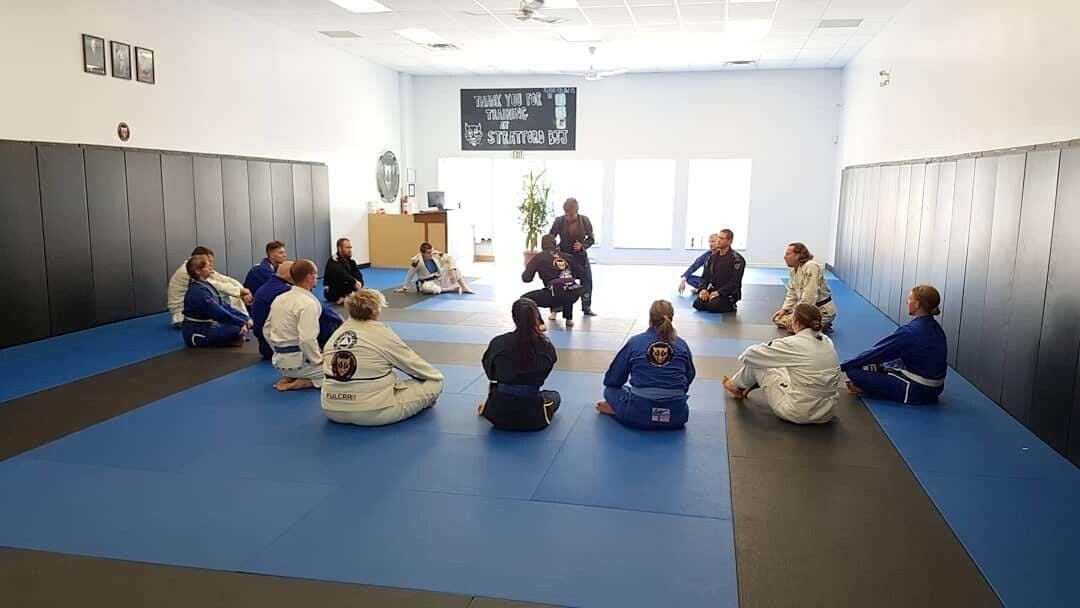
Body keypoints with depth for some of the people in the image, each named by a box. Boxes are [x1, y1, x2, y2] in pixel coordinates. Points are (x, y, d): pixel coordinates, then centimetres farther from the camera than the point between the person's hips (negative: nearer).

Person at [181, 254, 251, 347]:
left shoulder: (207, 285, 8)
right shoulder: (198, 292, -21)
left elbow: (225, 306, 5)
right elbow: (219, 313, -25)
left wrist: (246, 319, -4)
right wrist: (243, 323, -22)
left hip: (209, 326, 10)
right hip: (197, 334, -10)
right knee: (238, 329, -23)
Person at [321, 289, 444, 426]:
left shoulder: (337, 333, 7)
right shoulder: (382, 333, -9)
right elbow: (412, 361, 2)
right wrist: (438, 376, 20)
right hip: (372, 414, -7)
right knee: (434, 384, 2)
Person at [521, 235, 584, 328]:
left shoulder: (539, 257, 12)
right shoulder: (565, 256, 23)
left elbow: (526, 278, 6)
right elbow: (581, 272, 26)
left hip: (557, 294, -4)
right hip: (575, 294, 4)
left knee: (525, 299, 12)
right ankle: (569, 319, 36)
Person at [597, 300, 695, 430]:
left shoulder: (635, 342, 0)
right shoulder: (682, 345, 4)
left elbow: (611, 380, 7)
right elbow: (689, 377, 17)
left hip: (639, 416, -2)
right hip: (677, 416, 2)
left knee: (611, 389, 24)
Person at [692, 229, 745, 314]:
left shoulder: (736, 259, -12)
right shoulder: (713, 256, 9)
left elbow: (734, 282, -18)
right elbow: (705, 275, 11)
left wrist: (719, 292, -23)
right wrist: (703, 289, -8)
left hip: (728, 294, -6)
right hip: (713, 290, 6)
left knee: (712, 307, -29)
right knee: (697, 304, -16)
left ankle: (731, 306, 1)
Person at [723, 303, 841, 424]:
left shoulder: (794, 344, -19)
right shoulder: (827, 342, 1)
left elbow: (751, 354, -10)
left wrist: (744, 357, 15)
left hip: (799, 414, -7)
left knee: (758, 363, 7)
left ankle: (738, 386, 36)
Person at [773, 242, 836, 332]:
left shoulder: (811, 267, -24)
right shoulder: (794, 270, 6)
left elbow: (809, 298, -29)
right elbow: (792, 294, 15)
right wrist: (784, 309, 2)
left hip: (822, 310, -10)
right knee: (779, 319, 5)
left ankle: (822, 325, -3)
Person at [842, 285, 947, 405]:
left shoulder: (910, 332, -22)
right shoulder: (935, 328, 4)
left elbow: (876, 353, -16)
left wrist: (842, 366, -8)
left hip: (915, 392, -9)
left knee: (853, 370, -12)